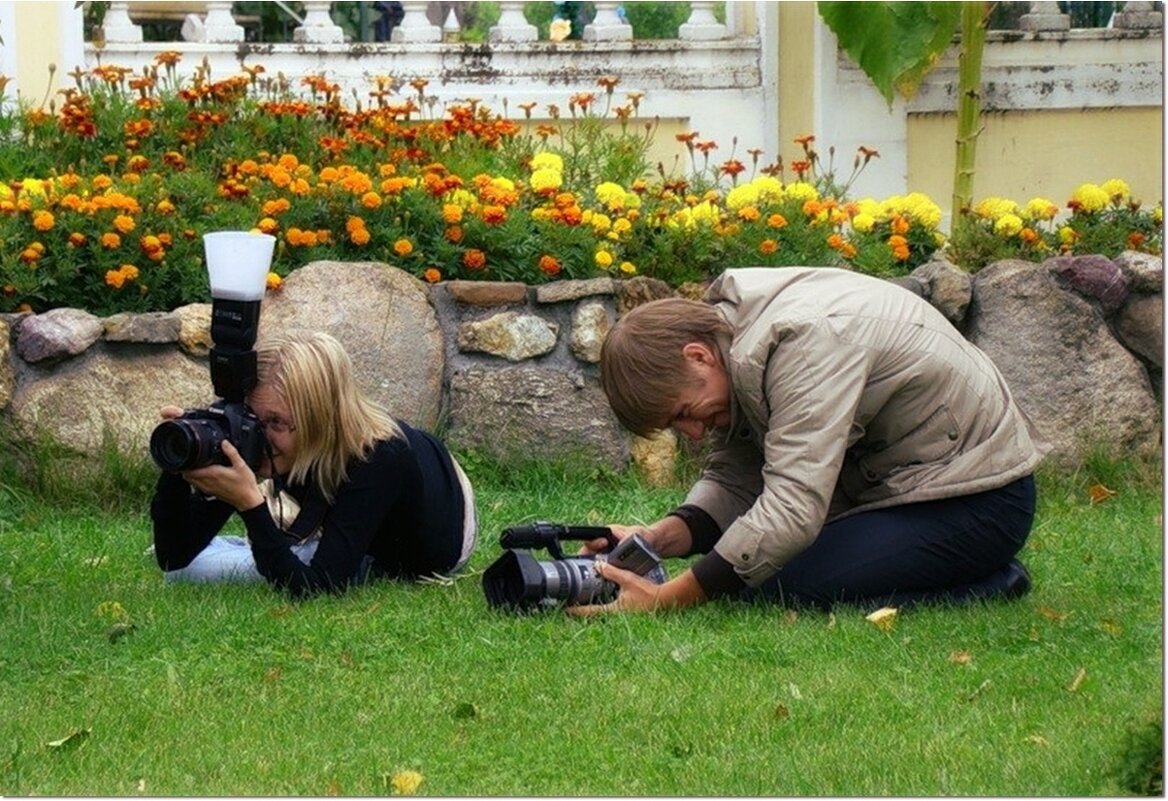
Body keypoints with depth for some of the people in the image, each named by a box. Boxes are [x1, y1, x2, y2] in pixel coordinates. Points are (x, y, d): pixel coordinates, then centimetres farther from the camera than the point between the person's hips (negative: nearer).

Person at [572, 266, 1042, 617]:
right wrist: (662, 537, -18)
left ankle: (989, 587, -7)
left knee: (771, 586, -22)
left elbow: (792, 508, -36)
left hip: (976, 500, -10)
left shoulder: (807, 341, -30)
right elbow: (734, 479, 2)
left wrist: (666, 600, -37)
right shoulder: (733, 339, -1)